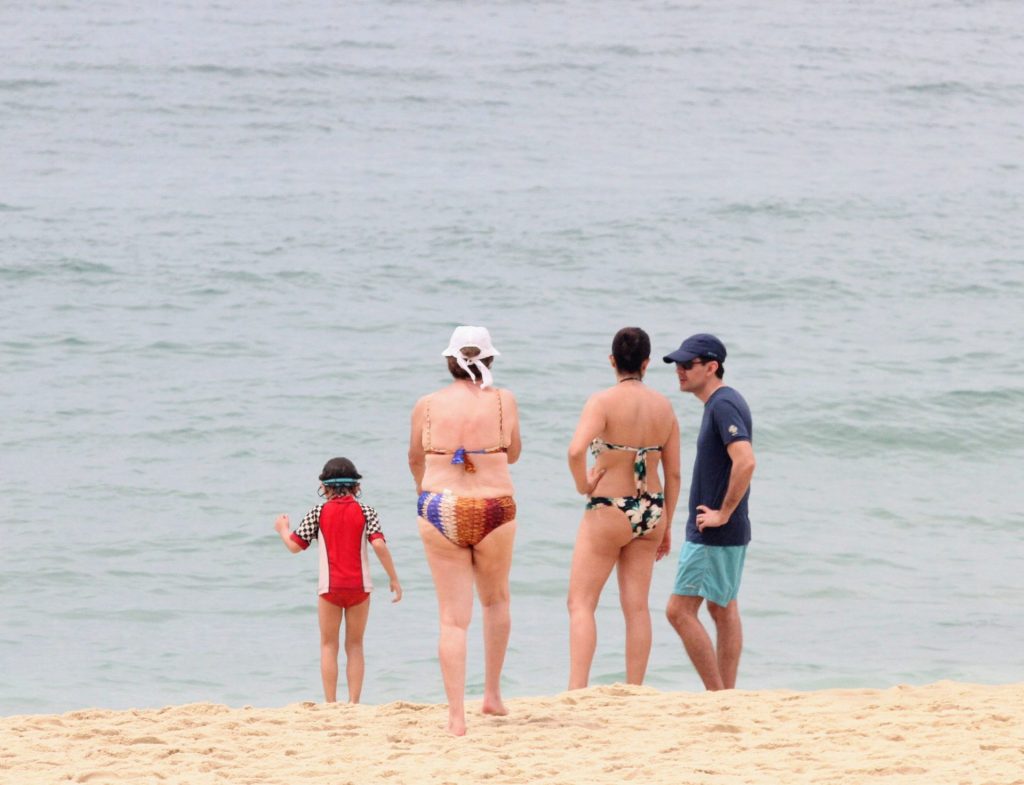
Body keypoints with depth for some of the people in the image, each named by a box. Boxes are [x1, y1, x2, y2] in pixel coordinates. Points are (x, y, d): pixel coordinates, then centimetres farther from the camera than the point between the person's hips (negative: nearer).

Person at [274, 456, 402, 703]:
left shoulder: (318, 513, 1)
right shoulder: (365, 512, 1)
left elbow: (294, 545, 1)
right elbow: (379, 545, -11)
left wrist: (282, 528, 23)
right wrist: (394, 579, -5)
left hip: (330, 587, -1)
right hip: (359, 586, 1)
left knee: (328, 646, 8)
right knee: (355, 646, 9)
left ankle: (330, 704, 1)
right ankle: (353, 703, 2)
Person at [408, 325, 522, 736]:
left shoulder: (427, 405, 1)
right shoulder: (503, 401, -2)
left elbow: (415, 459, 16)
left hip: (440, 513, 0)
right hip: (493, 510, 0)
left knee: (453, 618, 2)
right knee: (495, 600, 25)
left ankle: (456, 715, -5)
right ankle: (492, 693, 26)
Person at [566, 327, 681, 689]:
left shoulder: (603, 402, -13)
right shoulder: (663, 406, 3)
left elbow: (576, 450, -29)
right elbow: (673, 474, 7)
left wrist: (583, 485, -10)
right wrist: (665, 527, 16)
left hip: (608, 510, -5)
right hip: (651, 512, 5)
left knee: (581, 603, 1)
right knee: (637, 607, 10)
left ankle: (577, 690, -10)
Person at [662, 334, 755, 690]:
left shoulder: (723, 406, -18)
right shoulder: (722, 403, 14)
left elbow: (745, 461, -31)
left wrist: (724, 513, -22)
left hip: (712, 533, -11)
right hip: (729, 534, 11)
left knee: (680, 611, -8)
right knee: (723, 610, 12)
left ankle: (718, 695, -7)